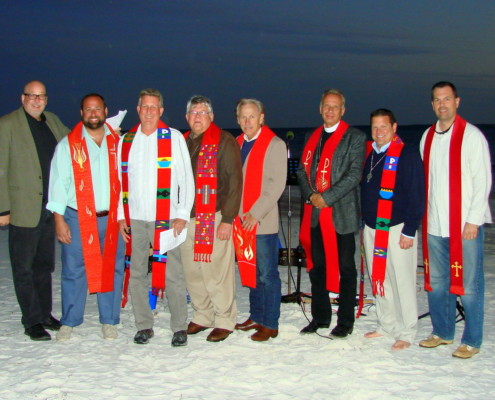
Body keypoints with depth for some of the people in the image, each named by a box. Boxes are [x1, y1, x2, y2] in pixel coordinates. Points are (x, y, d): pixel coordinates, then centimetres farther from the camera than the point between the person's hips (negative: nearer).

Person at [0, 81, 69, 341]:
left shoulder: (53, 121, 10)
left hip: (51, 209, 6)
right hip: (24, 209, -6)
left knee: (45, 266, 15)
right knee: (24, 269, 4)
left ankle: (45, 314, 27)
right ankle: (32, 322, 13)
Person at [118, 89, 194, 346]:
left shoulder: (174, 137, 4)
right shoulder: (126, 141, 13)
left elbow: (186, 178, 1)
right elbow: (119, 181, 15)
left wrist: (182, 215, -5)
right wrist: (121, 215, 8)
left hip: (165, 219, -3)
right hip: (134, 219, 4)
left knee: (172, 274, -5)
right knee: (137, 274, 7)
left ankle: (179, 328, 6)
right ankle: (143, 326, 18)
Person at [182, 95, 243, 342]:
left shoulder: (224, 141, -3)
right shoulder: (183, 143, 17)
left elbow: (234, 181, -9)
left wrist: (228, 218, -14)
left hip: (213, 218, -6)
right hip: (187, 218, 6)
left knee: (216, 272, -4)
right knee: (192, 271, 10)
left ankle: (224, 321, 10)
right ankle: (202, 316, 25)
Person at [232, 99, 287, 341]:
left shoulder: (275, 144, -5)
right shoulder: (237, 144, 15)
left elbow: (277, 184, -12)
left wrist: (255, 214, -16)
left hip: (263, 221, -6)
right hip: (240, 220, 6)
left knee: (266, 273, -1)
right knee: (250, 271, 14)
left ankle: (270, 325, 7)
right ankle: (256, 317, 26)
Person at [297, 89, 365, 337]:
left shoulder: (355, 137, -1)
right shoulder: (312, 137, 17)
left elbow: (354, 174, -10)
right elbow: (302, 170, 13)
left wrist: (326, 198, -15)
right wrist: (311, 195, -5)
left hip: (341, 213, -5)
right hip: (315, 214, 5)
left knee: (345, 268, 2)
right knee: (317, 267, 11)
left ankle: (345, 321, 11)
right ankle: (320, 317, 23)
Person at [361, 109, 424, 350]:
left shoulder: (408, 154, -8)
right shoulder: (370, 155, 13)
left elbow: (416, 196, -12)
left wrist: (409, 231, -15)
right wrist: (364, 224, 15)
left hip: (396, 228, -7)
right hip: (372, 228, 7)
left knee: (402, 281, -2)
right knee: (378, 280, 12)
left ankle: (406, 333, 8)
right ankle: (387, 326, 25)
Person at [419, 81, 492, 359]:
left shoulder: (472, 136, -4)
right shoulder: (428, 137, 13)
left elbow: (483, 180, -6)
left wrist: (473, 219, -11)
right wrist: (423, 215, 9)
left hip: (465, 224, -5)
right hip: (434, 224, 5)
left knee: (468, 284, -1)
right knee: (436, 283, 12)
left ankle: (472, 341, 10)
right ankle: (443, 332, 26)